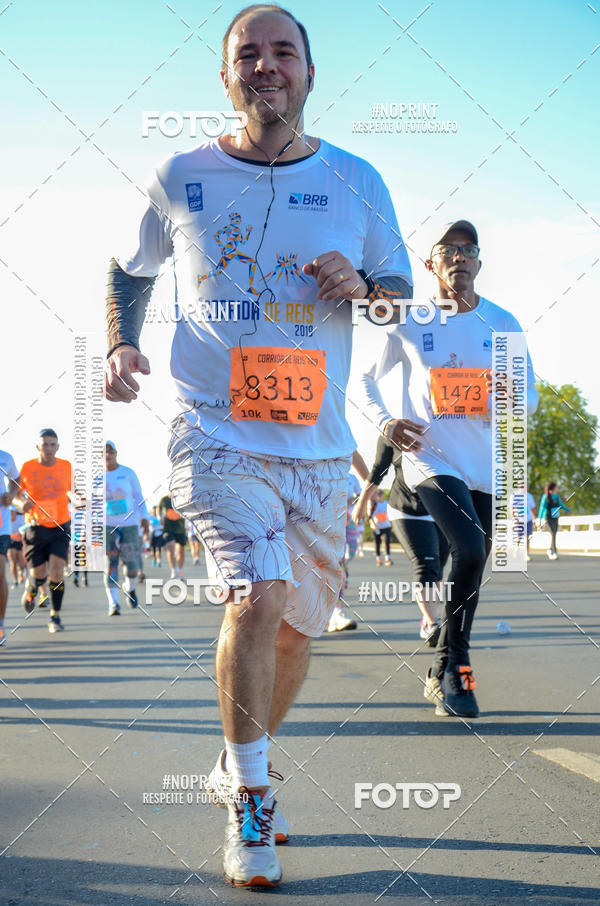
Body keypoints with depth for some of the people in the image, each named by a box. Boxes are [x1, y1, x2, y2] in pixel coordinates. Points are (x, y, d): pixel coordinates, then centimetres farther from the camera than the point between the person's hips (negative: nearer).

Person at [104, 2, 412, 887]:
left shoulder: (357, 182, 5)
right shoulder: (180, 179, 2)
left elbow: (405, 293, 12)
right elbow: (128, 272, 17)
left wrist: (361, 285, -10)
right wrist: (120, 345, -1)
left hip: (318, 448, 3)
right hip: (216, 435, -3)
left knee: (296, 627, 10)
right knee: (260, 595, -22)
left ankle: (237, 765, 37)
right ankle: (249, 797, -4)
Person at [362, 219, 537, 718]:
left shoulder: (503, 324, 6)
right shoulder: (408, 324, 1)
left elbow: (530, 396, 11)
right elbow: (364, 376, 12)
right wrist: (384, 421, -5)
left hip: (488, 466, 4)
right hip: (431, 459, -4)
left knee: (473, 566, 9)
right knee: (470, 550, -24)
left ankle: (444, 674, 28)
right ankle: (454, 665, -8)